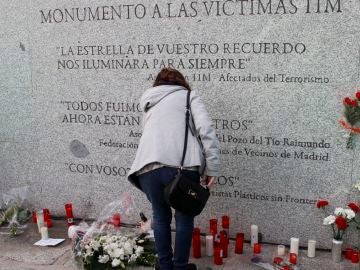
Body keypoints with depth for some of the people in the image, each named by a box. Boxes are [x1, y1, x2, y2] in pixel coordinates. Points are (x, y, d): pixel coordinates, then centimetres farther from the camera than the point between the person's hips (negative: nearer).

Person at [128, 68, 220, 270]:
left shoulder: (150, 105, 32)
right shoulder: (188, 96, 16)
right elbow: (206, 129, 1)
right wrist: (212, 168, 0)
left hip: (148, 168, 4)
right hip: (181, 166, -3)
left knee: (160, 216, 24)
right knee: (184, 217, 18)